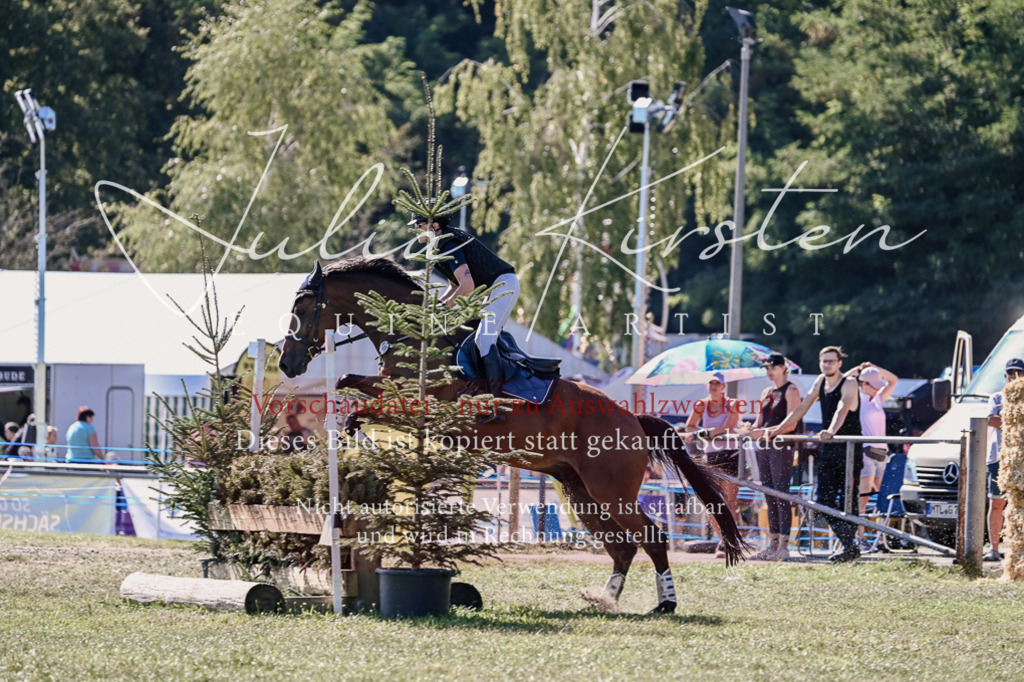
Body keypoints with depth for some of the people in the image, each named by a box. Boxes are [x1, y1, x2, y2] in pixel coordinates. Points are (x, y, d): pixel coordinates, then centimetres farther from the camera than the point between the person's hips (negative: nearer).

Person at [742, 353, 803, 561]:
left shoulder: (791, 391, -5)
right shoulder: (767, 392, 18)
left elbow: (790, 424, -13)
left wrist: (765, 432, -21)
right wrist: (750, 431, -1)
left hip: (781, 448, -8)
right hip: (764, 448, 8)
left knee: (781, 495, -9)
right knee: (769, 497, 7)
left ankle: (783, 546, -9)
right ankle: (773, 544, 9)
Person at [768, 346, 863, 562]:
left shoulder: (849, 384, -11)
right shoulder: (820, 382, 11)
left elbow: (842, 410, -29)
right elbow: (801, 409, 17)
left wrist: (831, 432, -46)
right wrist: (778, 429, 14)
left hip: (849, 450, -7)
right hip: (828, 451, 7)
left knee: (846, 501, -8)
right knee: (824, 500, 0)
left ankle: (850, 547, -2)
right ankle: (849, 545, 5)